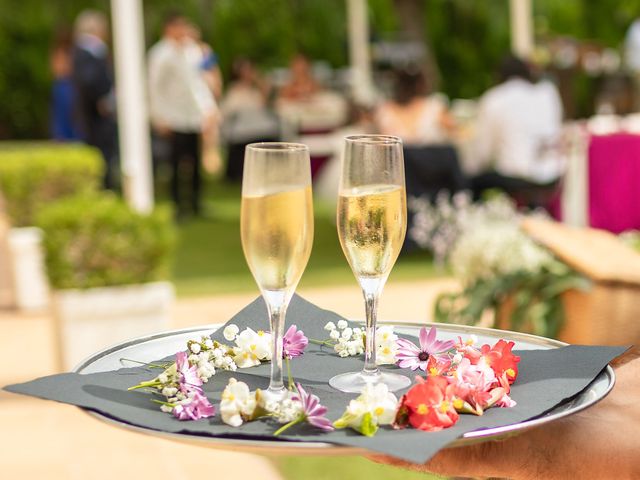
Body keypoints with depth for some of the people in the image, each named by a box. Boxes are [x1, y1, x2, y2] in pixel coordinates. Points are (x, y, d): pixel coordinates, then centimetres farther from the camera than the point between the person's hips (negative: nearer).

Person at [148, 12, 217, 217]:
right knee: (177, 164, -3)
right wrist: (160, 117, -9)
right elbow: (155, 88, -6)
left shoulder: (193, 50, 11)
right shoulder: (160, 54, -7)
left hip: (195, 116, 5)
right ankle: (178, 205, 7)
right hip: (175, 119, -5)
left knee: (196, 162, 5)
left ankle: (195, 202, 17)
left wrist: (208, 106, 11)